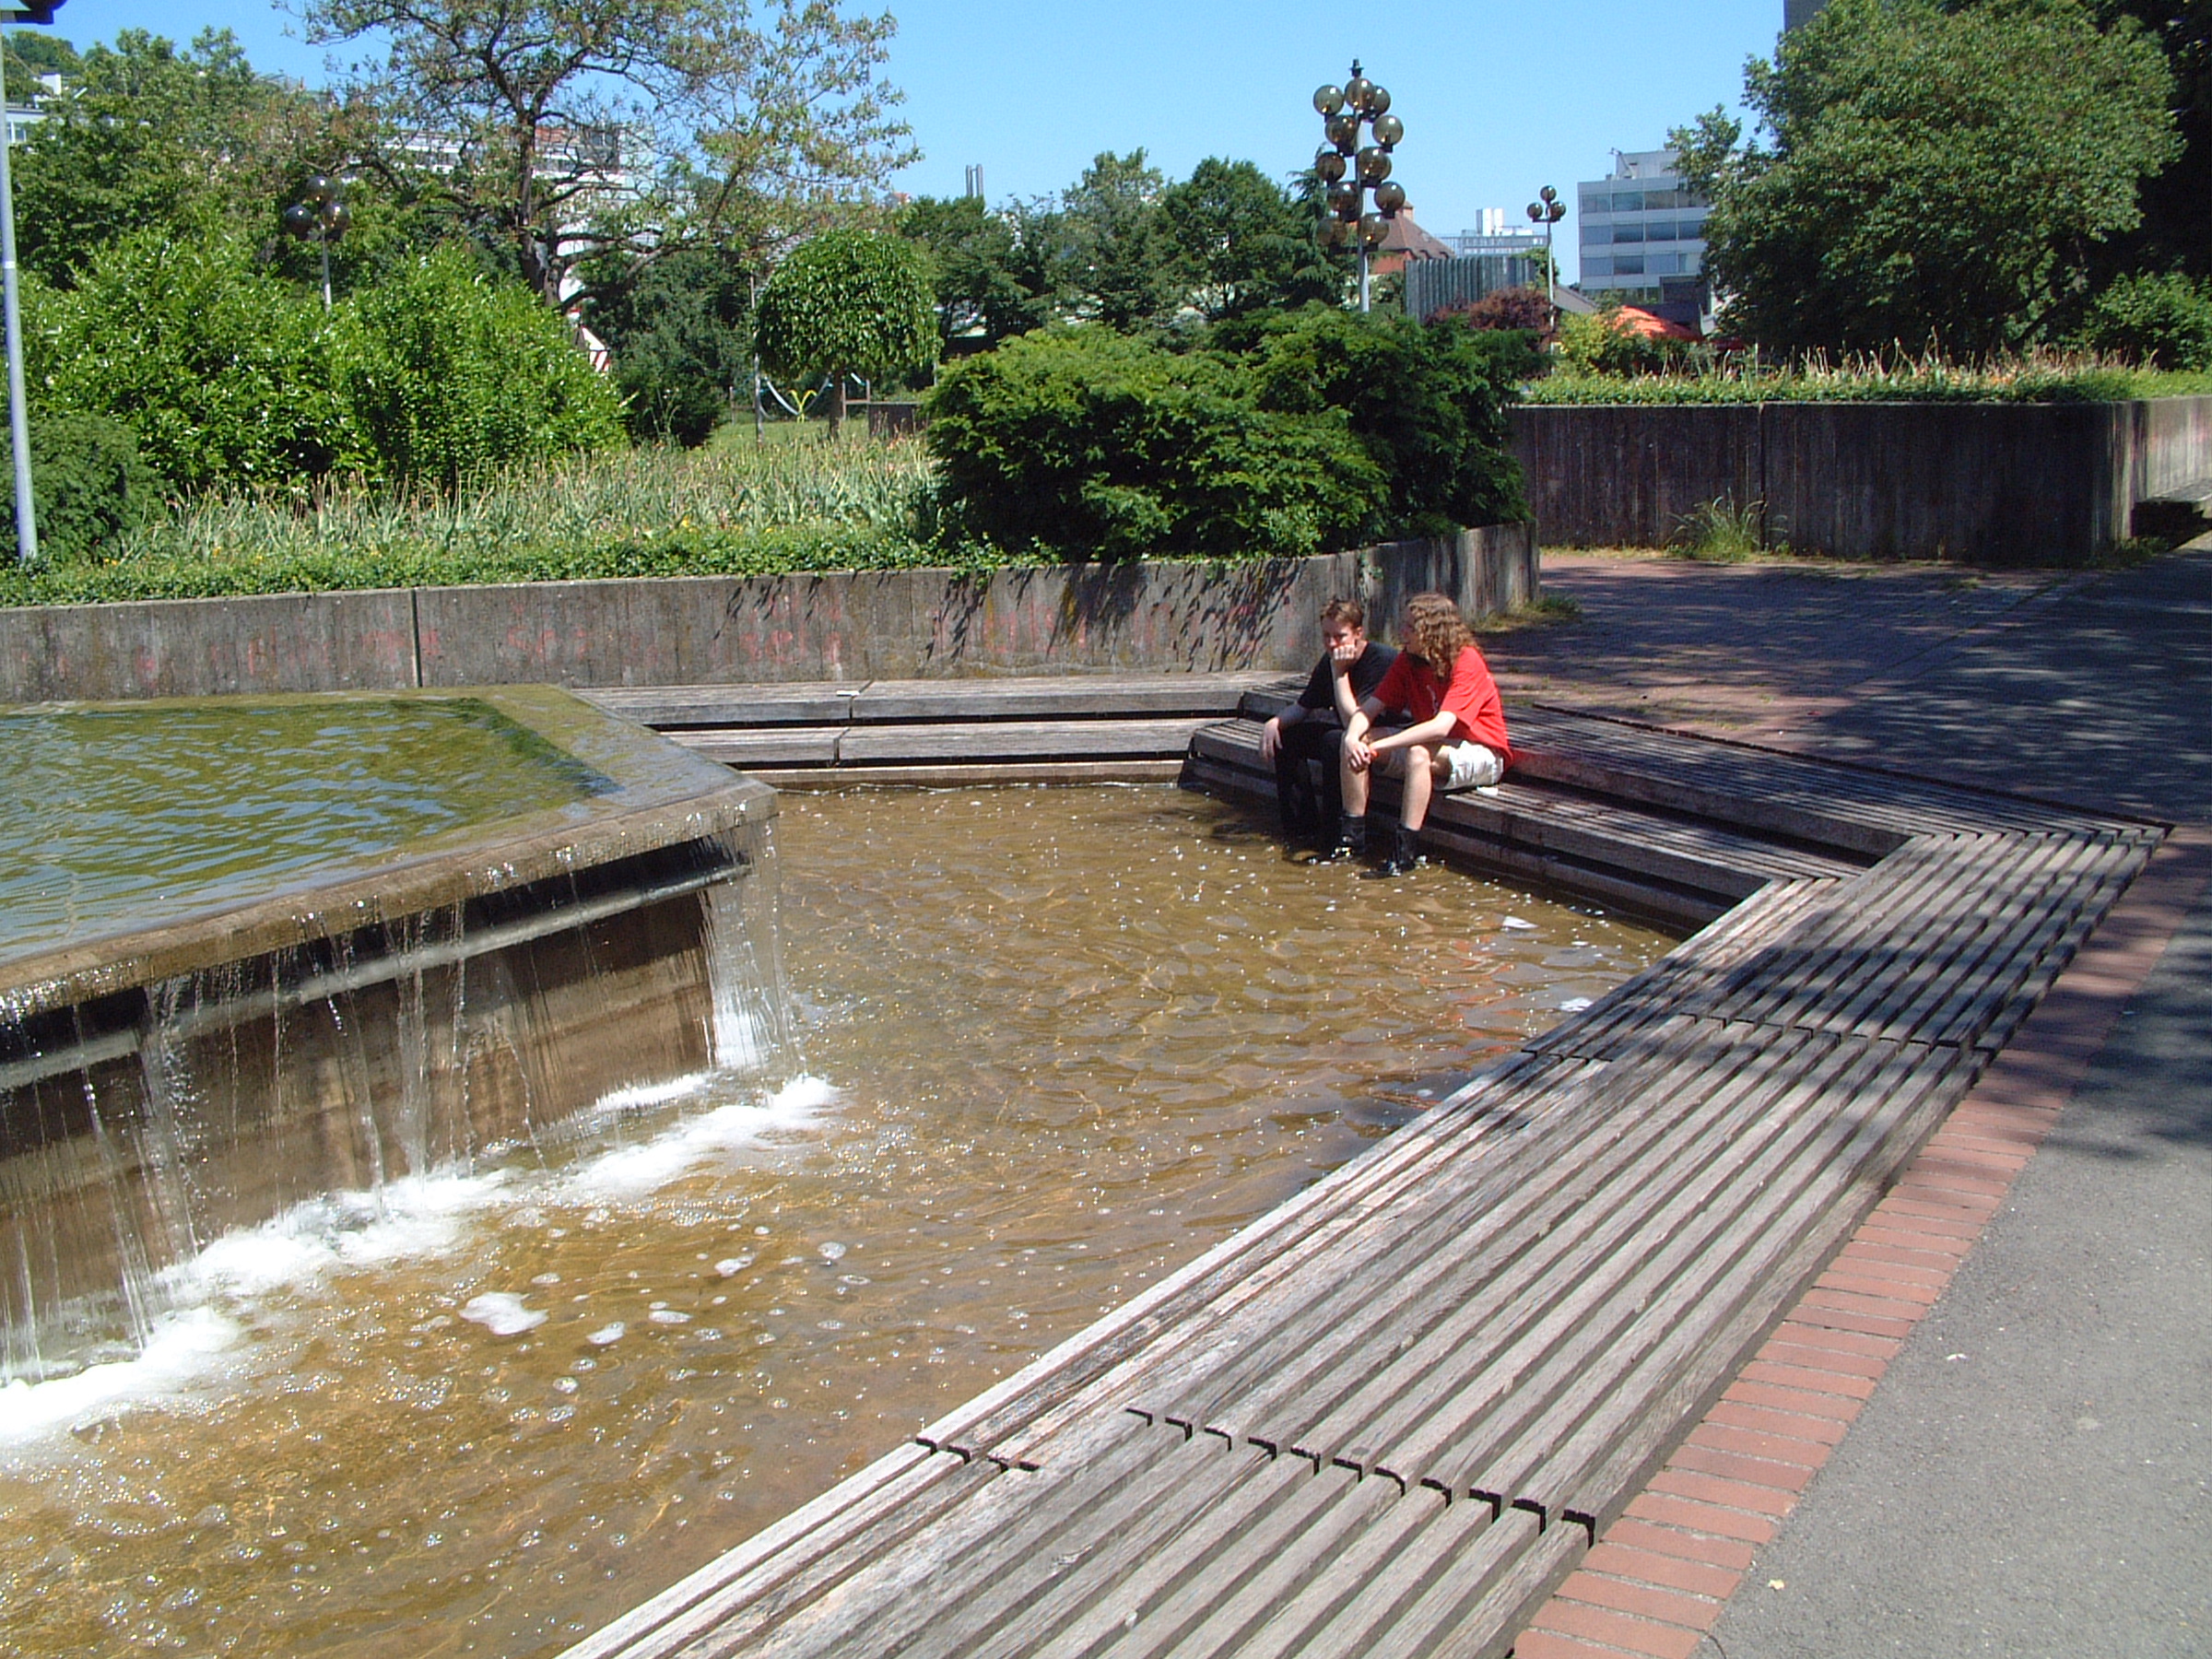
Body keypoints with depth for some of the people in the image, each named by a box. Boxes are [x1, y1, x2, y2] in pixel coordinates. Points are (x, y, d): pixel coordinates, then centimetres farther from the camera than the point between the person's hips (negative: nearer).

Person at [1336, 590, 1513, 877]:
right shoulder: (1409, 661, -2)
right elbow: (1367, 709, -6)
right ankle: (1352, 835, -8)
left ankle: (1406, 850, -34)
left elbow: (1441, 726, -35)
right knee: (1357, 741, -10)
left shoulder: (1467, 663, -23)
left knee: (1419, 753, -37)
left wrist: (1379, 746, -36)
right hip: (1433, 744, 7)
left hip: (1480, 754, -7)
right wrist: (1352, 738, -29)